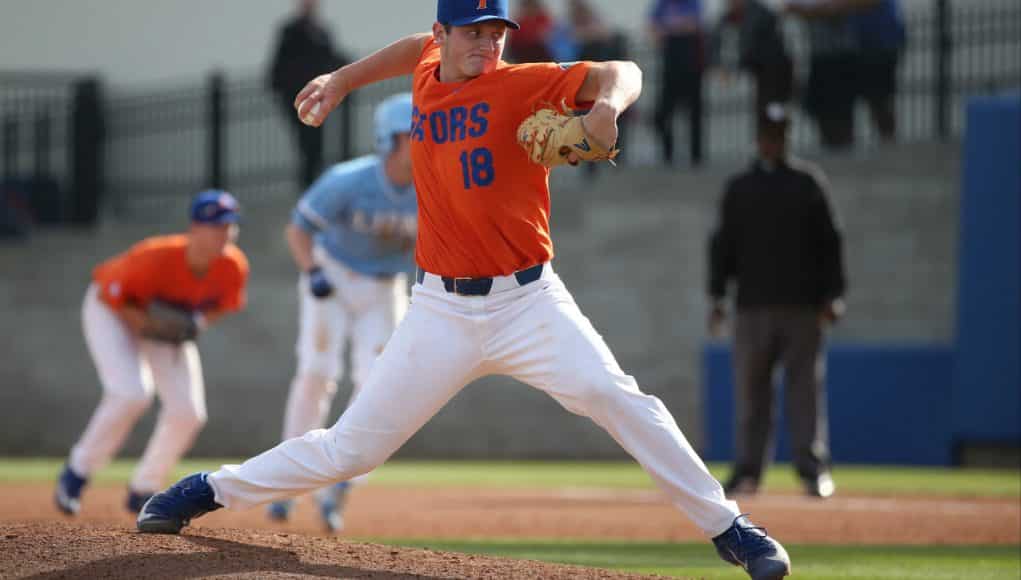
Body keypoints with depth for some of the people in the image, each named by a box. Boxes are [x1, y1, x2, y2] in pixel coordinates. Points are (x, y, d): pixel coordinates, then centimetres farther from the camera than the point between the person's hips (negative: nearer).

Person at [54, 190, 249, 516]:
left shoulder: (234, 266, -22)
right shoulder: (156, 258, -37)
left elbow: (222, 304, 0)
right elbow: (110, 294, -23)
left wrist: (198, 323, -20)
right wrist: (147, 326, -34)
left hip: (168, 321, 6)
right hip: (111, 310, -6)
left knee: (188, 412, -6)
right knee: (132, 394, -26)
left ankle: (142, 491, 13)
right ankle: (77, 472, -7)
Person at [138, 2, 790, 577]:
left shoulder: (522, 85, -8)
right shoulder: (428, 73, 8)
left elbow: (622, 73, -18)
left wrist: (605, 106, -39)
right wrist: (341, 80, 30)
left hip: (528, 301, -3)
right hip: (441, 311, 3)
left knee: (614, 396, -22)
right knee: (349, 449, 1)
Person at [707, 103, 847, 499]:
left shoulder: (808, 183, 7)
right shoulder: (739, 188, 12)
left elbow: (827, 242, 5)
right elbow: (723, 244, 12)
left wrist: (831, 296, -3)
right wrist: (717, 297, 4)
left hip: (802, 305, -2)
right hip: (753, 305, 2)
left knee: (805, 389, -4)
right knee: (750, 393, 2)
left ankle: (813, 469, -3)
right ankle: (748, 469, 6)